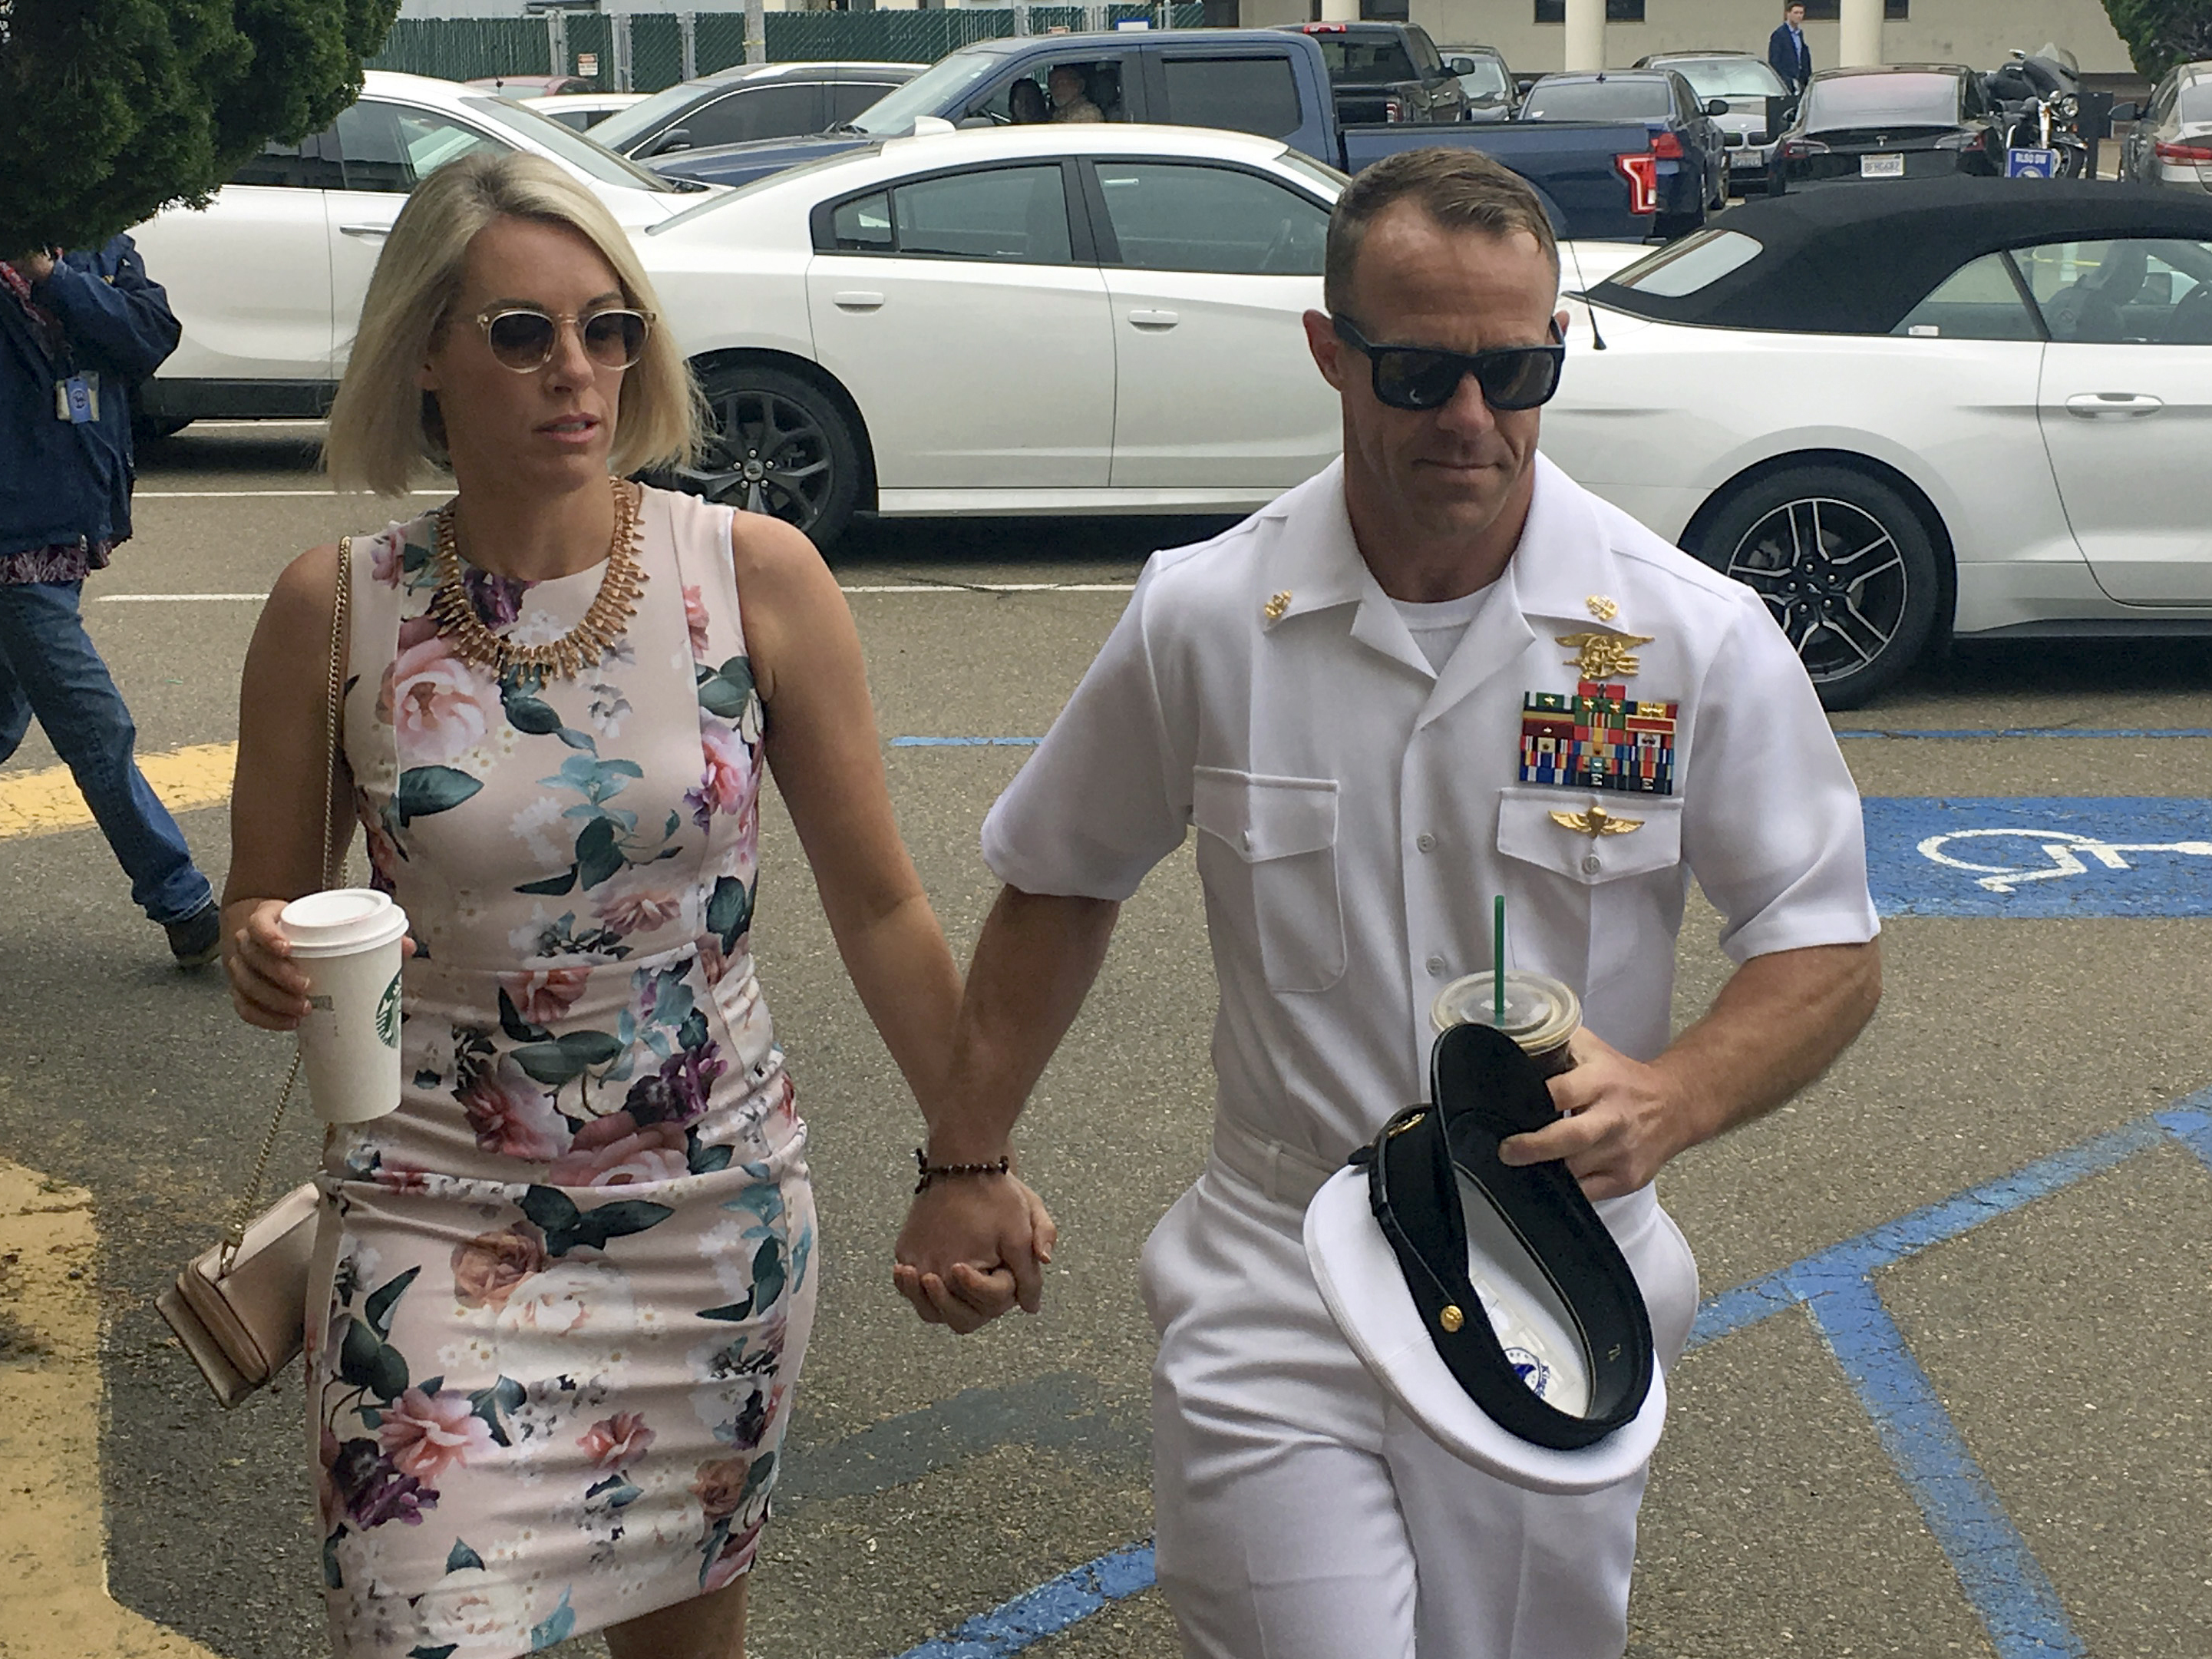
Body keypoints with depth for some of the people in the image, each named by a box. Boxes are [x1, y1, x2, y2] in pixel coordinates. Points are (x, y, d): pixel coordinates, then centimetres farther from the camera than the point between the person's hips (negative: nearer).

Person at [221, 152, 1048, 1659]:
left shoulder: (753, 575, -9)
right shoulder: (336, 610, -7)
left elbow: (881, 908, -2)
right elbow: (263, 923, 4)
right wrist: (269, 964, -19)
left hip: (718, 1208, 1)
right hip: (441, 1225, 0)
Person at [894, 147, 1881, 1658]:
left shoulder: (1700, 638, -8)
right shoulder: (1201, 616, -5)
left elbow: (1828, 949, -2)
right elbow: (1061, 884, 9)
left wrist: (1670, 1097, -22)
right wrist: (968, 1163, 8)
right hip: (1273, 1297, 0)